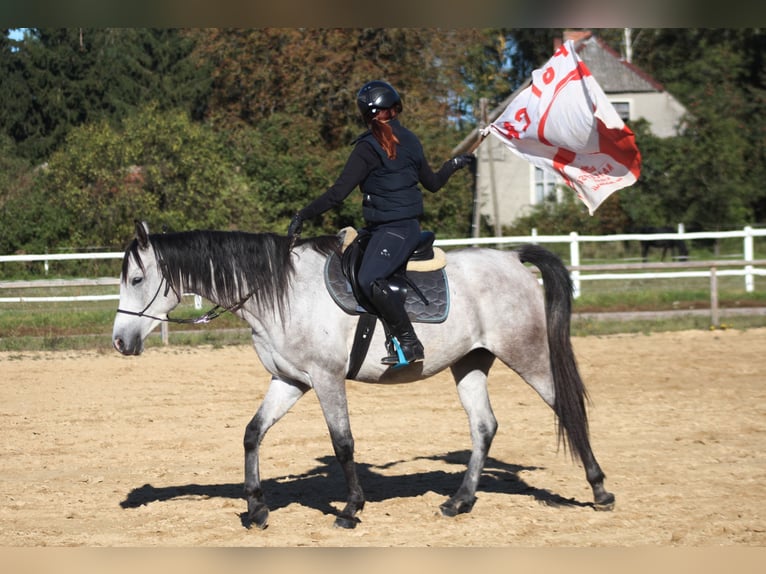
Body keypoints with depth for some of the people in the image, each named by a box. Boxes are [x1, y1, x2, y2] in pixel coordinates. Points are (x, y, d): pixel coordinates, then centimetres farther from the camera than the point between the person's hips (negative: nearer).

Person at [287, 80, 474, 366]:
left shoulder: (368, 147, -12)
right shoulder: (410, 141, 10)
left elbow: (338, 192, -15)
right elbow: (433, 183, 21)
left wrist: (303, 215, -7)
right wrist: (454, 164, 41)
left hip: (393, 230, -9)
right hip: (408, 224, 9)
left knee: (369, 279, -24)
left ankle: (409, 342, -26)